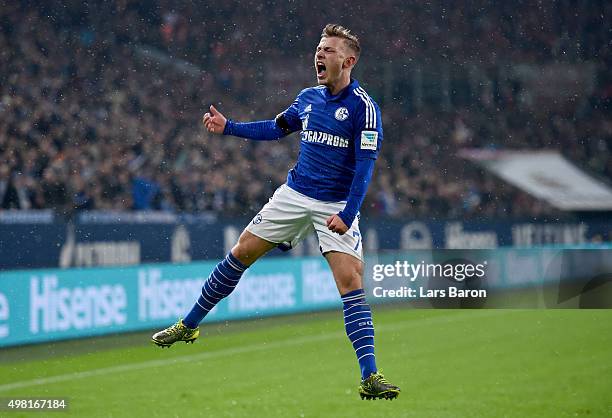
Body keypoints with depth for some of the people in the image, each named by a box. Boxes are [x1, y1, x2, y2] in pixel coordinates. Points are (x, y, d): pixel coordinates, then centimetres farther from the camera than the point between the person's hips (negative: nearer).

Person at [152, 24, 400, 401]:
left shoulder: (363, 106, -14)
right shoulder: (309, 98, 5)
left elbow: (365, 166, -19)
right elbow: (277, 128, 24)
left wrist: (347, 215, -28)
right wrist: (228, 127, 17)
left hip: (337, 206, -6)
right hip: (294, 196, 6)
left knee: (351, 281, -18)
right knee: (241, 255, 6)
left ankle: (370, 377, -19)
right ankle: (189, 326, 22)